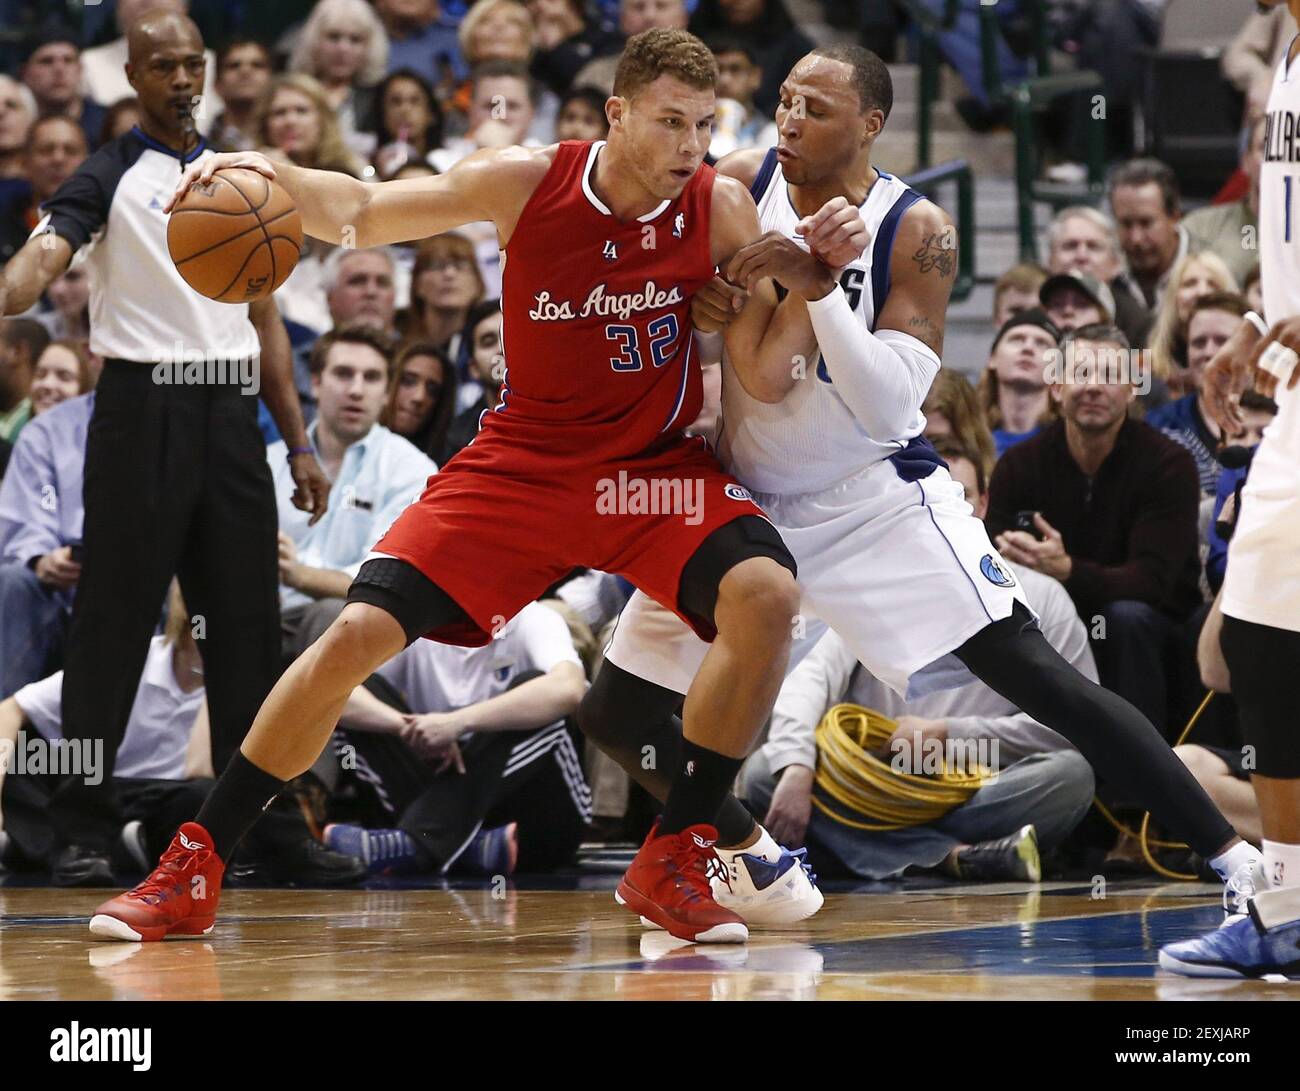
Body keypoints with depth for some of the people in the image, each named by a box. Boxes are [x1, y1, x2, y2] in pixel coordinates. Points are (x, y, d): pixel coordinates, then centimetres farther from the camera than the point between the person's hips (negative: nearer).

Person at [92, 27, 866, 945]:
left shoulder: (722, 208, -11)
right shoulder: (527, 183, -13)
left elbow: (760, 369, -7)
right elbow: (362, 214, -3)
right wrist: (271, 174, -23)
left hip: (657, 469, 0)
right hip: (523, 462, 0)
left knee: (766, 593, -28)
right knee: (358, 634, -11)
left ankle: (673, 861, -13)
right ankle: (192, 874, 4)